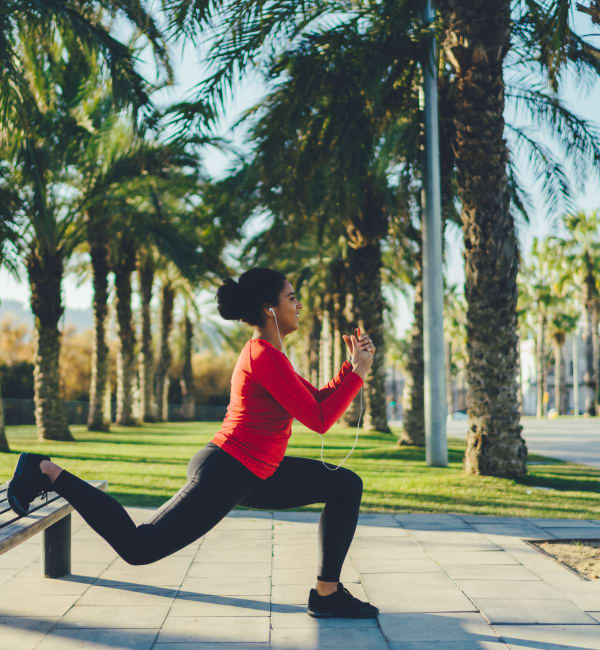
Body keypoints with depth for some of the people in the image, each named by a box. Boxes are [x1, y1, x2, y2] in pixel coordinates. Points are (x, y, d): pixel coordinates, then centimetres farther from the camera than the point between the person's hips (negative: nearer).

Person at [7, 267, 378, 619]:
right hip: (224, 476, -11)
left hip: (250, 475, 11)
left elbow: (317, 400, 19)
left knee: (345, 485, 10)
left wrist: (352, 366, 7)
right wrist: (360, 373, -12)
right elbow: (319, 420, -20)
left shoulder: (265, 353, 12)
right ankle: (48, 474, 5)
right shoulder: (267, 357, -20)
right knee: (137, 547, -5)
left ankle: (328, 593, 11)